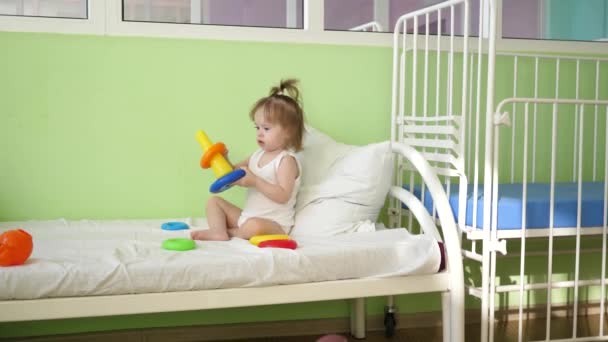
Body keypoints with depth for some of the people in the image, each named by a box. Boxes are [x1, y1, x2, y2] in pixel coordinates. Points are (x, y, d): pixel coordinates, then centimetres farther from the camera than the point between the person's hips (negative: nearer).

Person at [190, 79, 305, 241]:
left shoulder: (286, 160, -13)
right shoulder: (257, 155, 11)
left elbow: (283, 196, -24)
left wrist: (255, 181, -28)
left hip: (274, 223, -9)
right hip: (247, 215, 9)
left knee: (253, 226, -40)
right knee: (214, 201, 9)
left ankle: (231, 232, -8)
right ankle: (219, 232, -18)